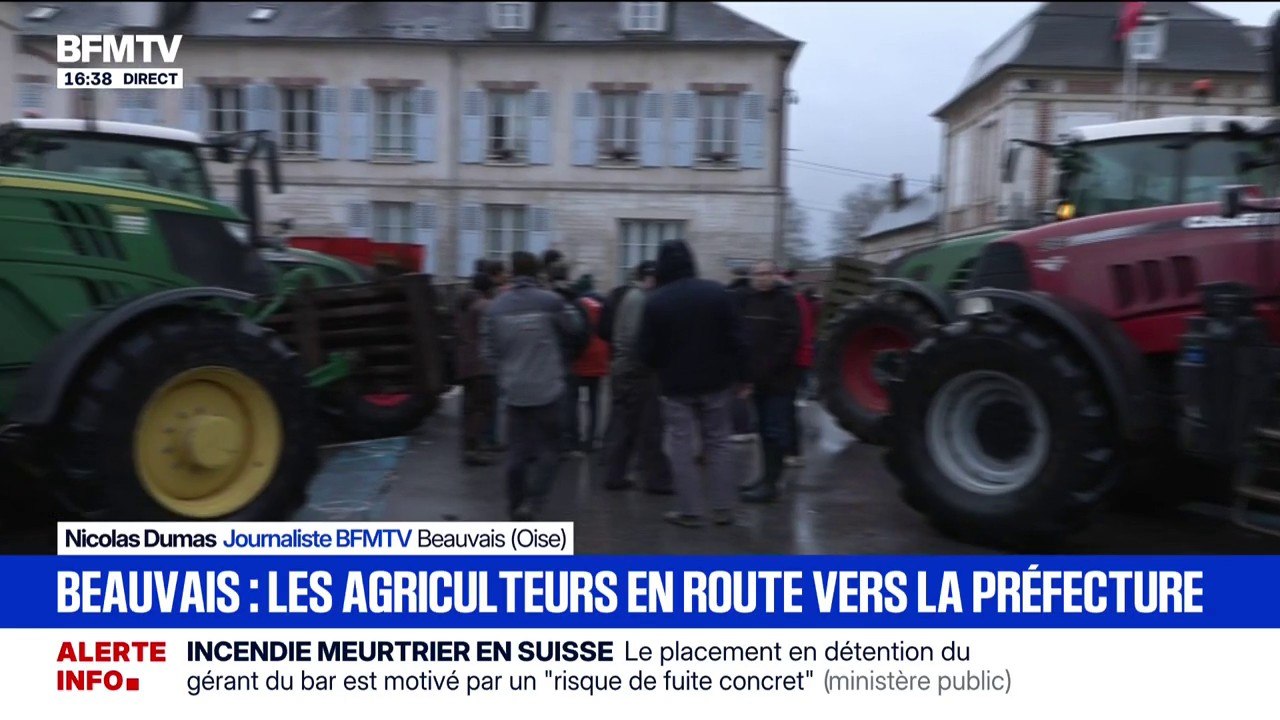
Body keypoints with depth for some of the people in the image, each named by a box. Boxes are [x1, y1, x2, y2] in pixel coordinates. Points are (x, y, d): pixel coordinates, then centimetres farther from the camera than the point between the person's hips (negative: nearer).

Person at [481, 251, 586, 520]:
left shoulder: (497, 305, 0)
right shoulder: (551, 301, -9)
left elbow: (488, 349, 3)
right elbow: (576, 329, 2)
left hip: (514, 391, 3)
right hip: (547, 389, -3)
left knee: (517, 451, 11)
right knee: (546, 449, 5)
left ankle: (517, 505, 17)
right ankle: (532, 501, -9)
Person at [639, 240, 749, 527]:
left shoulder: (655, 301, -9)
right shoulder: (718, 292, -4)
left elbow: (647, 351, -7)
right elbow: (736, 339, -5)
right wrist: (741, 375, 3)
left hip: (676, 385, -2)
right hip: (716, 381, 3)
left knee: (680, 447, 5)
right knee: (718, 443, 12)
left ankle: (691, 511, 6)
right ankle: (722, 509, 13)